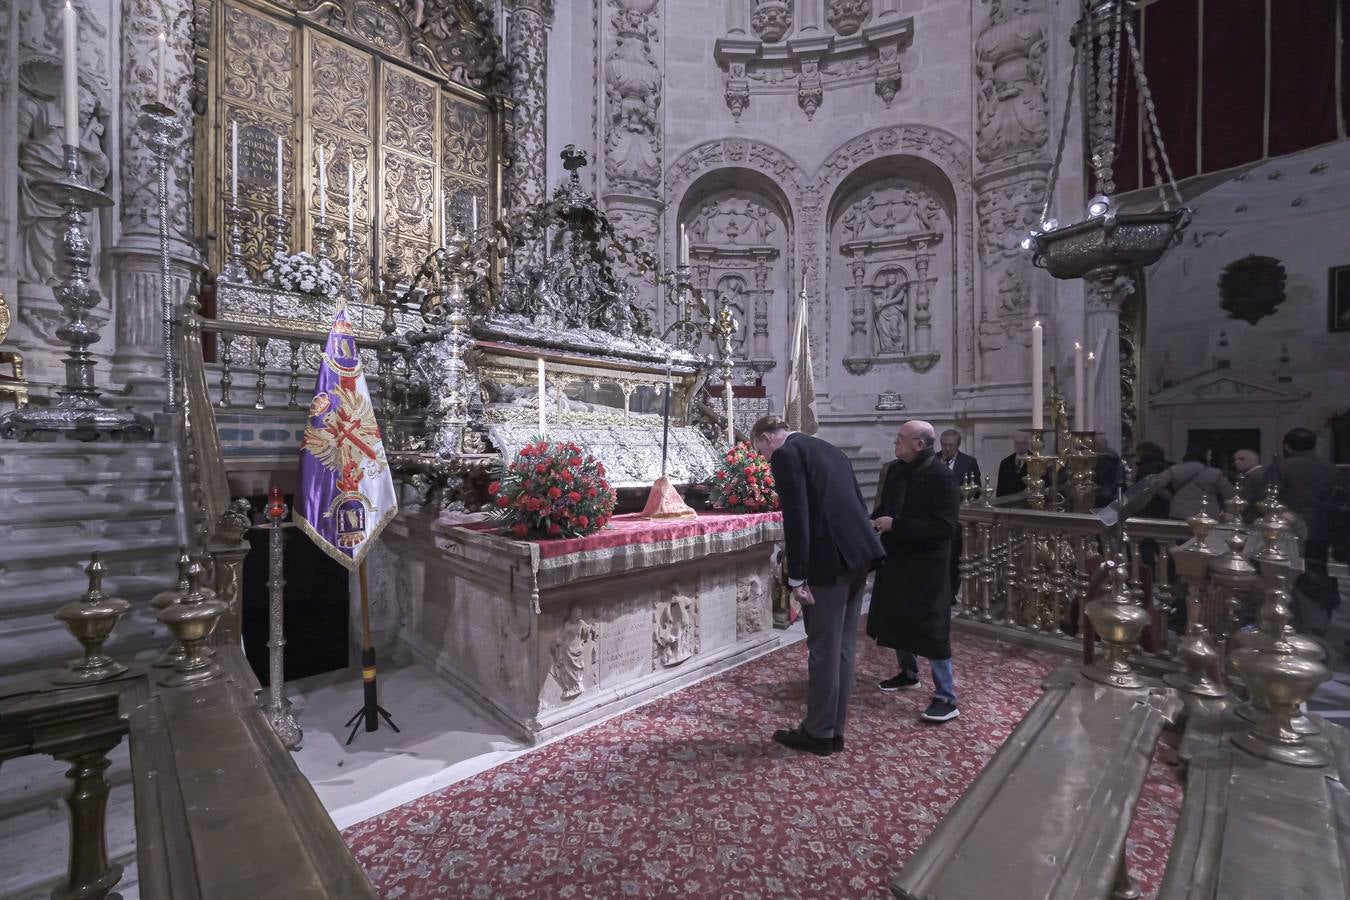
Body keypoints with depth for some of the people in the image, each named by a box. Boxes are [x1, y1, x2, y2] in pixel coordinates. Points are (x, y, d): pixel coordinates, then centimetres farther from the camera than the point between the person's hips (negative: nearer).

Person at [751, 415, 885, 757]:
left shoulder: (785, 454, -7)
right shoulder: (829, 449, 20)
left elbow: (796, 518, -16)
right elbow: (858, 502, 19)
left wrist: (796, 577, -13)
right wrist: (859, 549, 21)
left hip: (830, 559, -9)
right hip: (859, 552, 9)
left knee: (822, 649, 5)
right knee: (842, 646, 16)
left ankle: (818, 734, 21)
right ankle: (834, 730, 28)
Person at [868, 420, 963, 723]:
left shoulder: (942, 477, -18)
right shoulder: (895, 470, 4)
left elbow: (945, 527, -24)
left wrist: (895, 525, -25)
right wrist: (874, 521, -5)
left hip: (925, 566, -7)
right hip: (895, 559, 8)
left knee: (931, 628, -2)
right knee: (896, 621, 18)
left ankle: (946, 698, 12)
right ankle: (908, 673, 40)